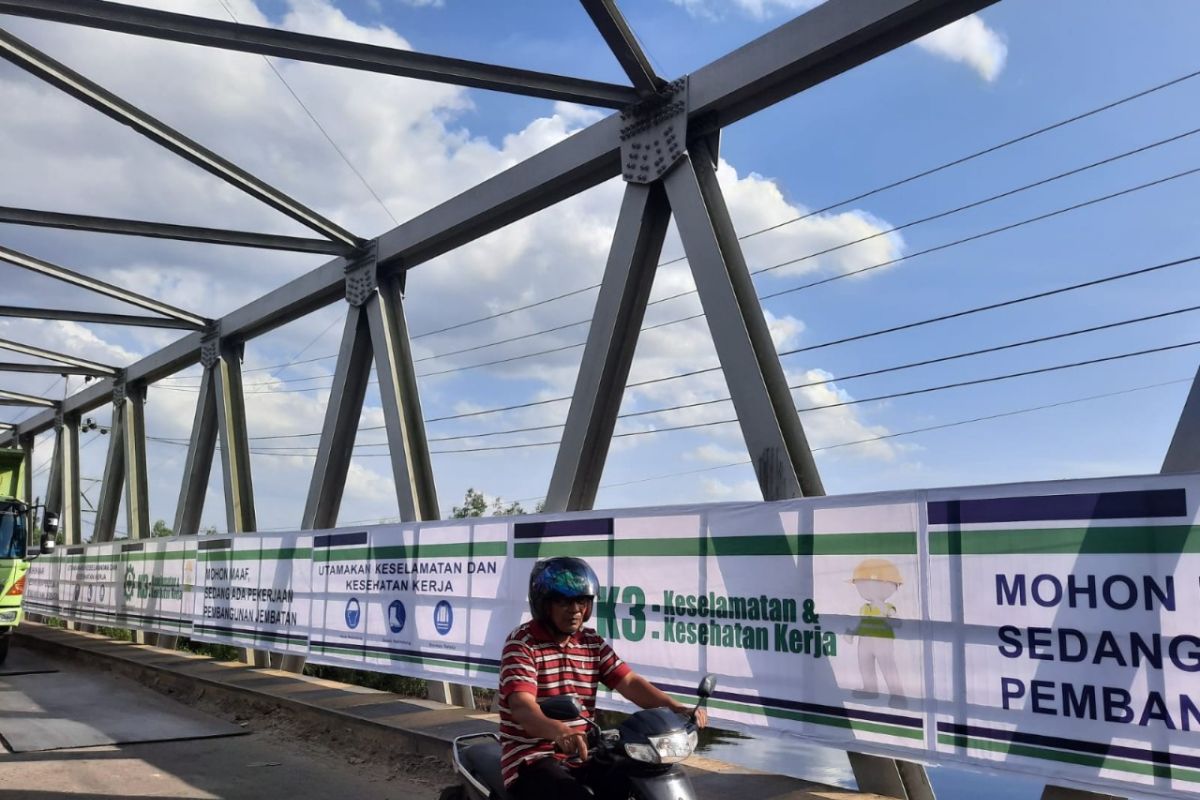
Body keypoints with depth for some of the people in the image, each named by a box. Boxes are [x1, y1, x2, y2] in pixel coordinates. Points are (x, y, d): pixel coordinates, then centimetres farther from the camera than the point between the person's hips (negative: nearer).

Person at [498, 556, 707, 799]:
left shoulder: (592, 642, 9)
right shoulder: (521, 643, -12)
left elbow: (629, 682, 1)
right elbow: (522, 706, -26)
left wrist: (676, 708, -17)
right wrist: (560, 732, -47)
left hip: (582, 754, 6)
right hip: (532, 757, -6)